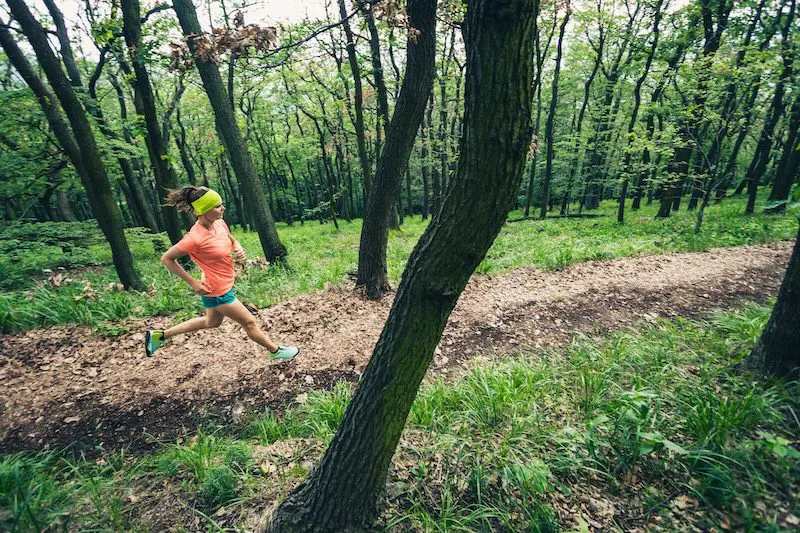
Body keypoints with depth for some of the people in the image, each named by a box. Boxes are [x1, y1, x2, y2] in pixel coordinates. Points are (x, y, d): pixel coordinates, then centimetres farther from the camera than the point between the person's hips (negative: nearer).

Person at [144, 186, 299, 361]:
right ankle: (275, 351, 29)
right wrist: (193, 283, -17)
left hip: (223, 286, 9)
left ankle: (159, 335, 41)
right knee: (249, 322, 6)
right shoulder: (195, 238, -28)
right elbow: (166, 259, -17)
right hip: (217, 291, -9)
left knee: (212, 322, 29)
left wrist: (239, 250, -9)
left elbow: (233, 241, 14)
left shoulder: (220, 223, -6)